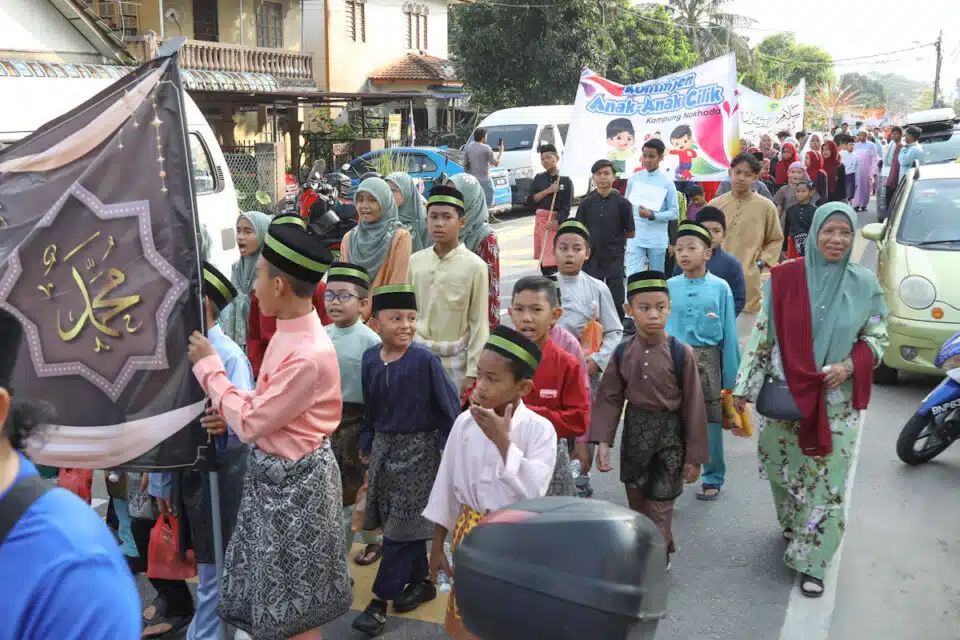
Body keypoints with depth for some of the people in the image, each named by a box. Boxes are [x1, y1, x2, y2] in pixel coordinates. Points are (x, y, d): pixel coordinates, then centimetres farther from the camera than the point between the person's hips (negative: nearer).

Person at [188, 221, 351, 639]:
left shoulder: (309, 354, -29)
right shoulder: (289, 333, 1)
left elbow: (250, 423, -22)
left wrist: (209, 366, -12)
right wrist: (229, 417, -5)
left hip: (294, 481, -9)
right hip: (275, 471, 9)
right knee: (271, 595, 22)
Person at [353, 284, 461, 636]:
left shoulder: (425, 360, -17)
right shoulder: (370, 359, -2)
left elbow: (449, 407, -12)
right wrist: (367, 443, 13)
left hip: (418, 449, -6)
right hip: (384, 447, 6)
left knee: (403, 525, -1)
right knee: (394, 523, 14)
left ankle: (380, 601, 5)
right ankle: (420, 581, 31)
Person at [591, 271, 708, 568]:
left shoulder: (681, 353, -14)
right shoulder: (623, 353, -4)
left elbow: (693, 406, -9)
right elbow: (610, 398, 0)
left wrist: (694, 456, -7)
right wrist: (603, 441, -8)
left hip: (669, 436, -4)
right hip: (634, 434, 4)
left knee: (658, 509, 0)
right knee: (637, 503, 17)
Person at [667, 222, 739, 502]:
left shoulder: (720, 287, -4)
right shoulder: (669, 287, 1)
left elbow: (729, 334, 0)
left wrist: (730, 378, 0)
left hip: (707, 359, -2)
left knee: (710, 421, 6)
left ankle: (713, 478, 24)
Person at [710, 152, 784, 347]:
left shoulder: (766, 206, 0)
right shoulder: (715, 205, 4)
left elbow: (776, 240, 10)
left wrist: (761, 263, -2)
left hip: (748, 283, -2)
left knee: (743, 340, 4)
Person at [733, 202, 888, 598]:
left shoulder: (865, 284, -3)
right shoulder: (785, 278, -5)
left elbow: (877, 337, 5)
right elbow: (762, 335, -1)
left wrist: (849, 365, -14)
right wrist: (745, 386, -2)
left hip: (836, 401, 0)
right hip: (783, 395, 0)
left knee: (828, 482, 2)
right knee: (783, 472, 15)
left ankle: (811, 562, 16)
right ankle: (793, 529, 43)